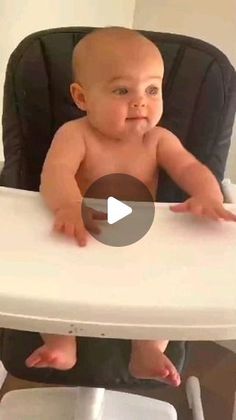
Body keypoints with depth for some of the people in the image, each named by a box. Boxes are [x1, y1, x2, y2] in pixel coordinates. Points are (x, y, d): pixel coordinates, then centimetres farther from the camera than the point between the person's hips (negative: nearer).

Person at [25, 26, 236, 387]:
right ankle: (61, 340, -10)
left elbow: (191, 169, -14)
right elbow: (56, 171, -31)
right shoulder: (75, 134, -12)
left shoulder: (159, 139, -2)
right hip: (80, 244, -2)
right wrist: (69, 205, -55)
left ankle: (149, 349, -6)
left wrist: (207, 197, -40)